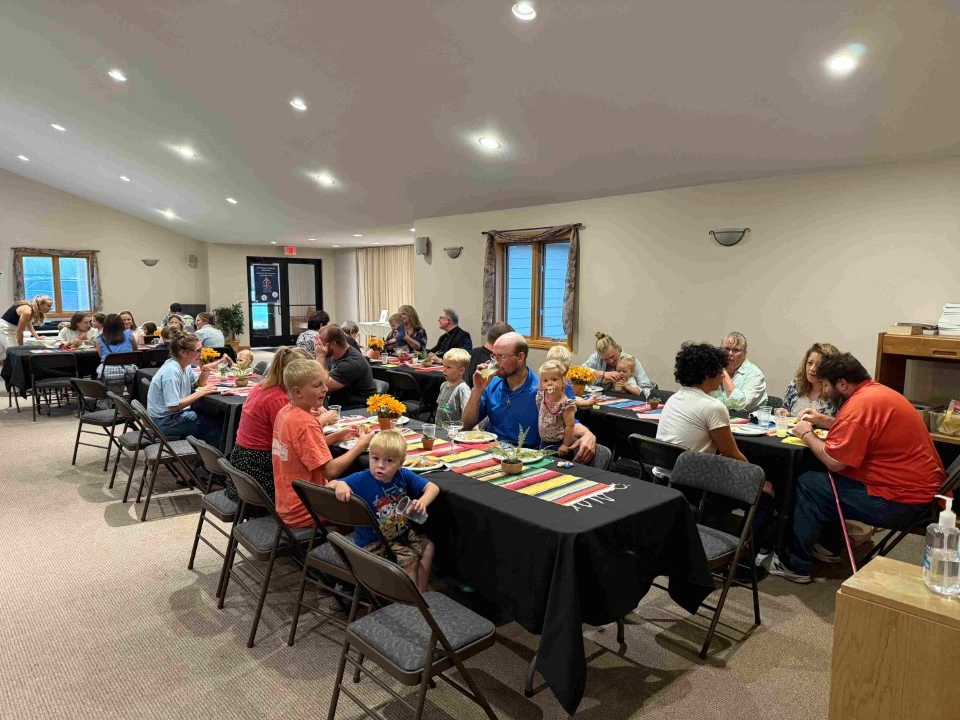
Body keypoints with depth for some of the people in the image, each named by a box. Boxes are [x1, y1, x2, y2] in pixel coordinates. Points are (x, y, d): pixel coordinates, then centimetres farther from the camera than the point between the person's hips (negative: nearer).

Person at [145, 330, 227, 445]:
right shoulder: (171, 372, -25)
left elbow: (199, 383, 18)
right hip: (165, 422, -9)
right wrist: (201, 393, -24)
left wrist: (205, 370, -3)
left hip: (175, 415, 9)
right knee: (216, 425, -10)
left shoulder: (184, 366, 2)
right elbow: (173, 406, -29)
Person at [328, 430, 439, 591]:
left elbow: (433, 487, -11)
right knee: (410, 559, -16)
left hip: (401, 532, 5)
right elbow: (328, 486, -19)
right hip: (373, 541, -5)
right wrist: (339, 484, -44)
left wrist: (422, 502, -33)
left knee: (428, 547, -4)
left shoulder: (404, 475, -15)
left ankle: (421, 593, 11)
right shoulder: (361, 480, -25)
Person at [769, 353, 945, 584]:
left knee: (809, 484, -4)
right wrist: (824, 420, 16)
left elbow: (833, 462, -21)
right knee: (823, 478, 20)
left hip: (901, 503, -10)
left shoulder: (859, 404, -23)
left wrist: (806, 435, -4)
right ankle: (830, 546, 29)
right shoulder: (877, 391, 8)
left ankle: (795, 565, 6)